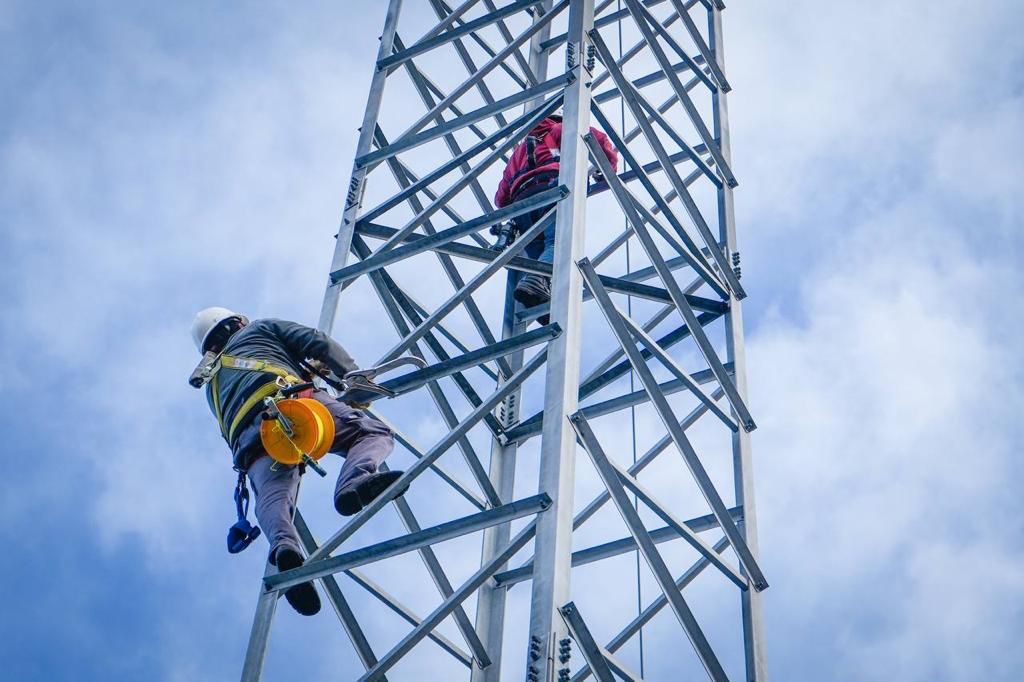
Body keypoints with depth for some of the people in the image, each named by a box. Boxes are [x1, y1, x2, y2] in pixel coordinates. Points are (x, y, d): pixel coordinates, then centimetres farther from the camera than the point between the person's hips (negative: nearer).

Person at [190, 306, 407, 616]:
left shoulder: (213, 384, 45)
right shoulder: (261, 328, 35)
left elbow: (230, 433, 40)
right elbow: (319, 343, 20)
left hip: (250, 438, 3)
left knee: (273, 497, -19)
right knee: (374, 432, -3)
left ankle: (284, 545, -55)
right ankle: (355, 480, -39)